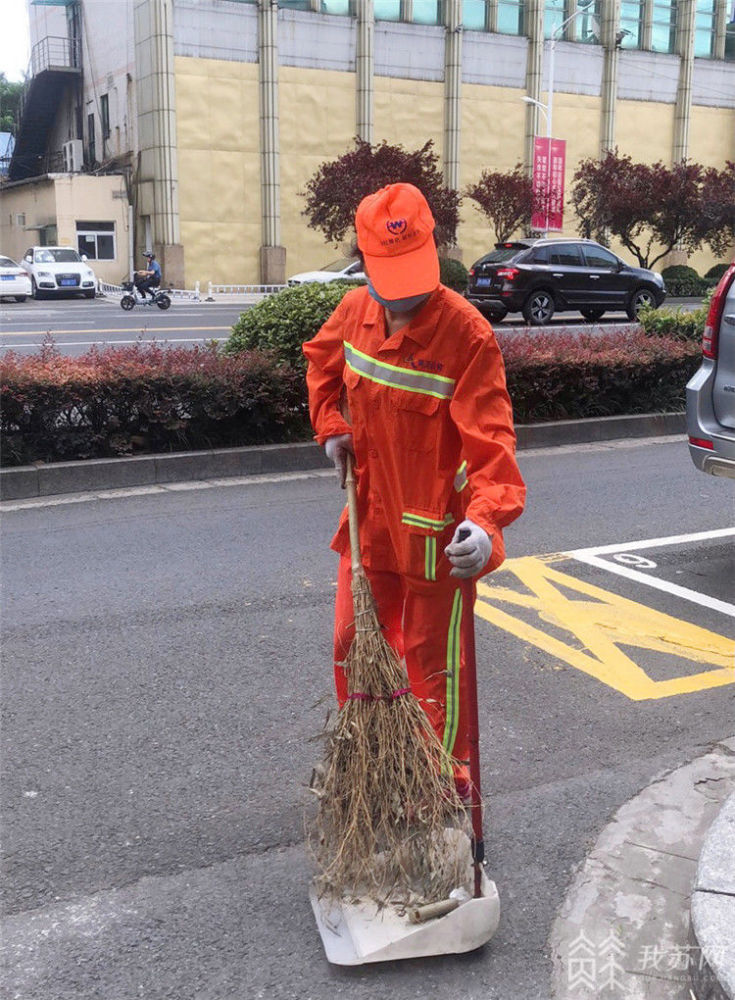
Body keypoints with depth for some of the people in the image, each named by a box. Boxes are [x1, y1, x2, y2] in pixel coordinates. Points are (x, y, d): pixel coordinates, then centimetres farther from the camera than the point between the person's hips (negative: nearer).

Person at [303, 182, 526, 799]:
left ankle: (447, 786, 29)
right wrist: (331, 425, 6)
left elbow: (491, 441, -29)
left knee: (432, 662, 8)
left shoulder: (467, 335, -22)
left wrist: (487, 520, -44)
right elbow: (322, 360, 21)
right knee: (353, 649, 19)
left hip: (434, 533, -6)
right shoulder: (356, 311, -2)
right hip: (370, 520, 6)